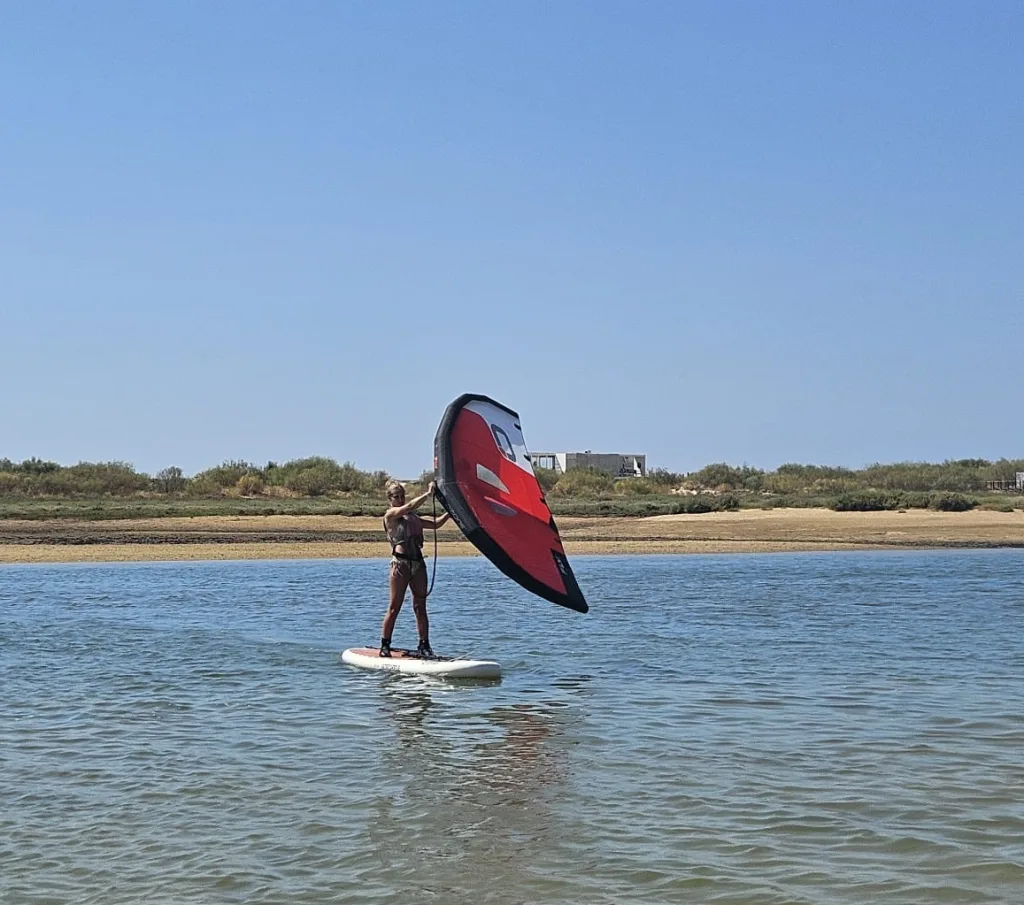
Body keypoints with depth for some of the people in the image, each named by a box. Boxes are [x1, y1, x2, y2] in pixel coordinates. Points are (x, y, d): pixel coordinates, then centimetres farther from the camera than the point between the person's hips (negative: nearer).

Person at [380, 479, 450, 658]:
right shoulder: (390, 515, -1)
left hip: (418, 563, 6)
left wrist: (450, 512, 8)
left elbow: (435, 524, 23)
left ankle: (424, 646, 6)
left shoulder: (412, 517, 20)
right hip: (400, 563, -6)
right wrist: (428, 493, -19)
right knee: (394, 608, -4)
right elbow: (410, 506, -17)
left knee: (420, 606, 4)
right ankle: (385, 646, 3)